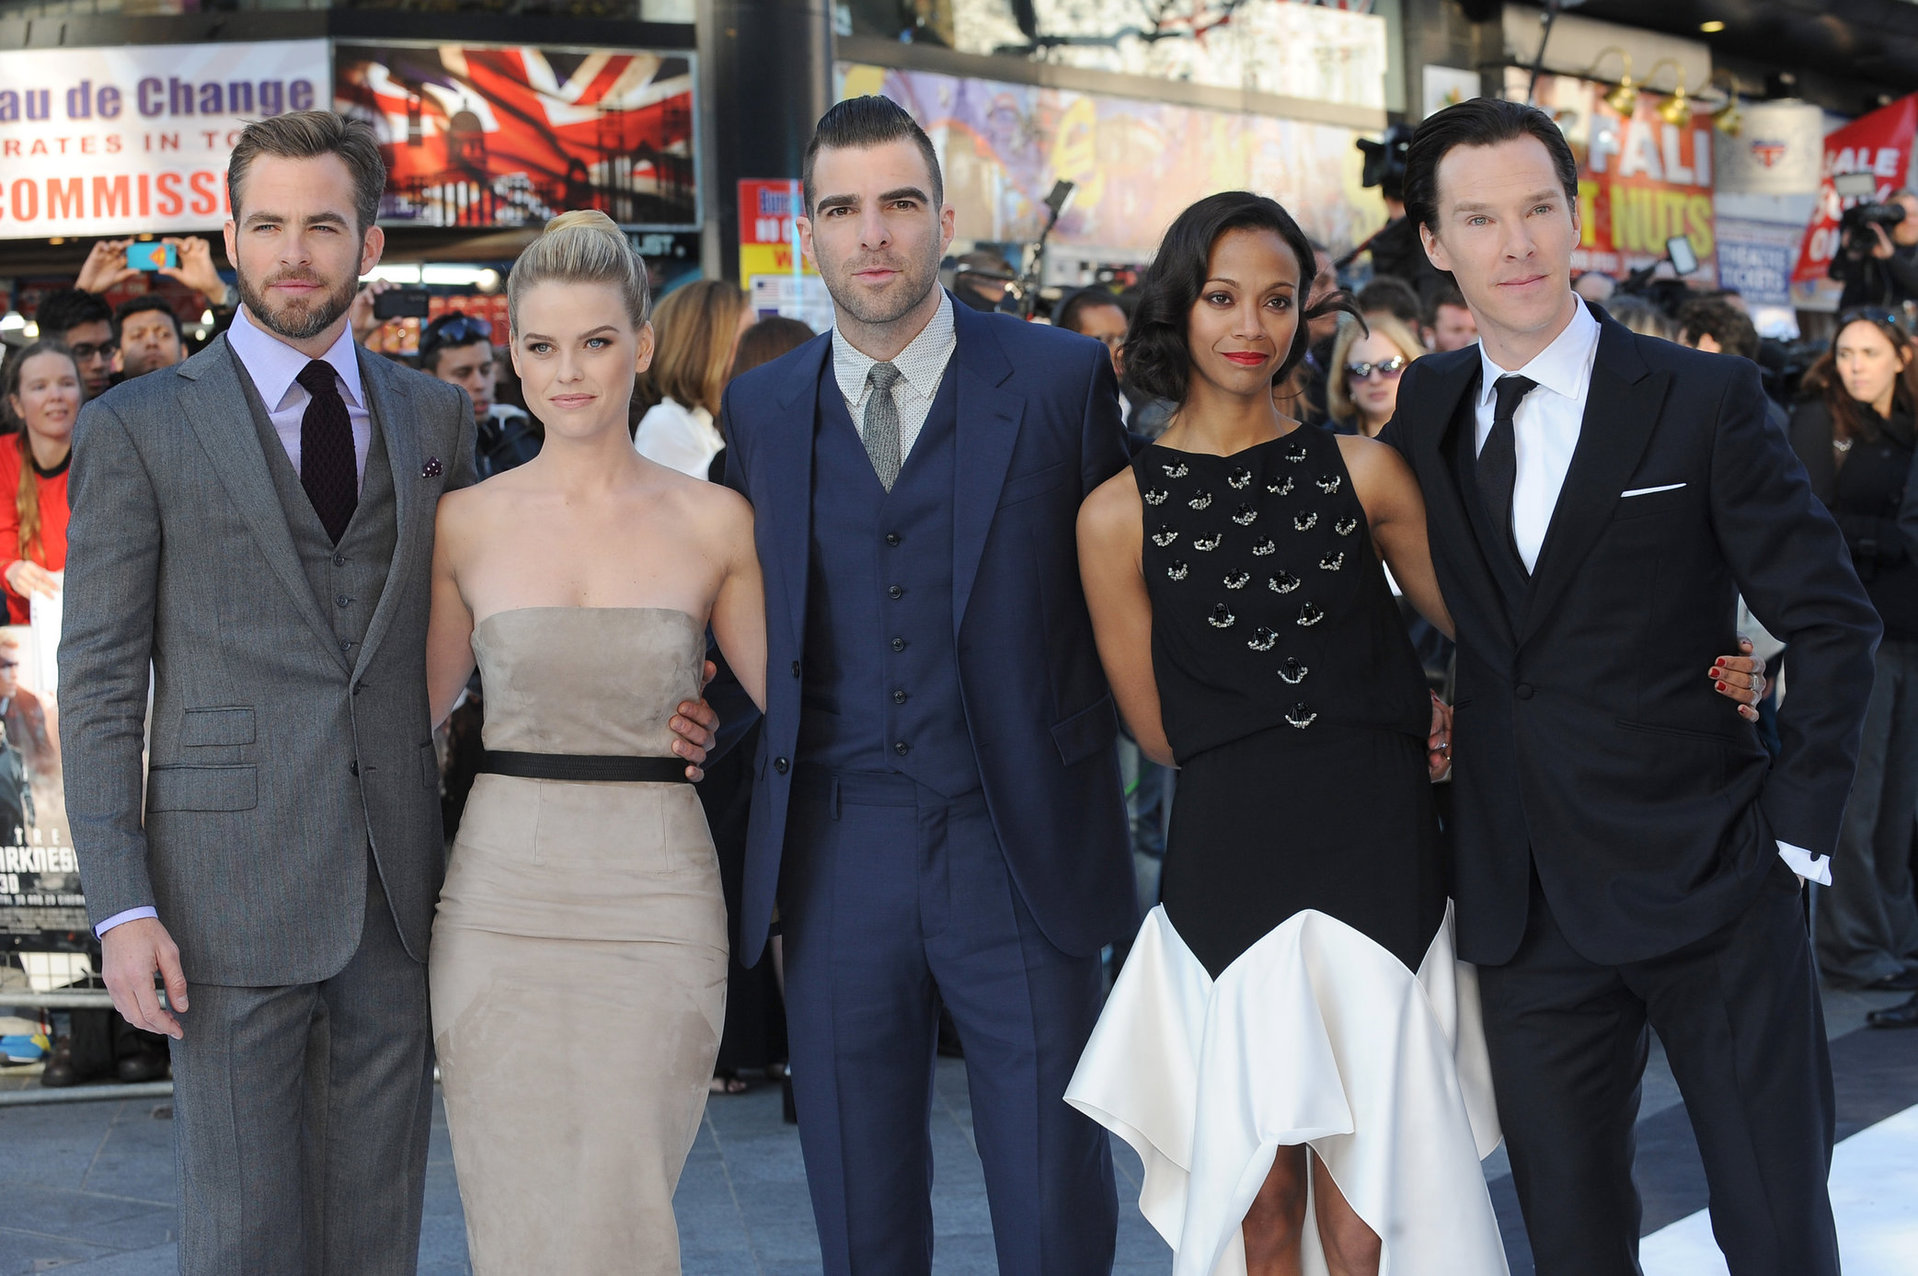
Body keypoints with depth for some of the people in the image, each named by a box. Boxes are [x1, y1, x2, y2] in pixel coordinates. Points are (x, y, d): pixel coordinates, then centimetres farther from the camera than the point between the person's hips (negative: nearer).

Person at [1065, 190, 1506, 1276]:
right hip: (1228, 868, 0)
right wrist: (1374, 725, 6)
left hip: (1378, 856, 1)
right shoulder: (1119, 515, 4)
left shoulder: (1362, 471, 7)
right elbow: (1161, 730, 7)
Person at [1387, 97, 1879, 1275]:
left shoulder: (1705, 401, -3)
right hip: (1526, 903, 3)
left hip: (1711, 886, -3)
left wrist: (1795, 825, -7)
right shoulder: (1421, 414, 8)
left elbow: (1834, 623, -2)